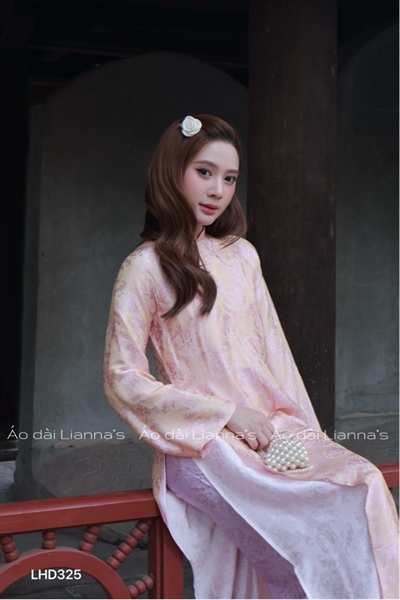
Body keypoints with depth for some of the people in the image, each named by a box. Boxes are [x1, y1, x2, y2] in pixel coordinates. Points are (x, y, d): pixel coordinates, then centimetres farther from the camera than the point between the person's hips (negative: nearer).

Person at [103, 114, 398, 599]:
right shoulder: (146, 267, -1)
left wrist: (297, 423, 0)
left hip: (273, 430, 5)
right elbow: (123, 379, -6)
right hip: (204, 444, -5)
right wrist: (226, 413, -10)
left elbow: (272, 347, 16)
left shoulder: (242, 256, 16)